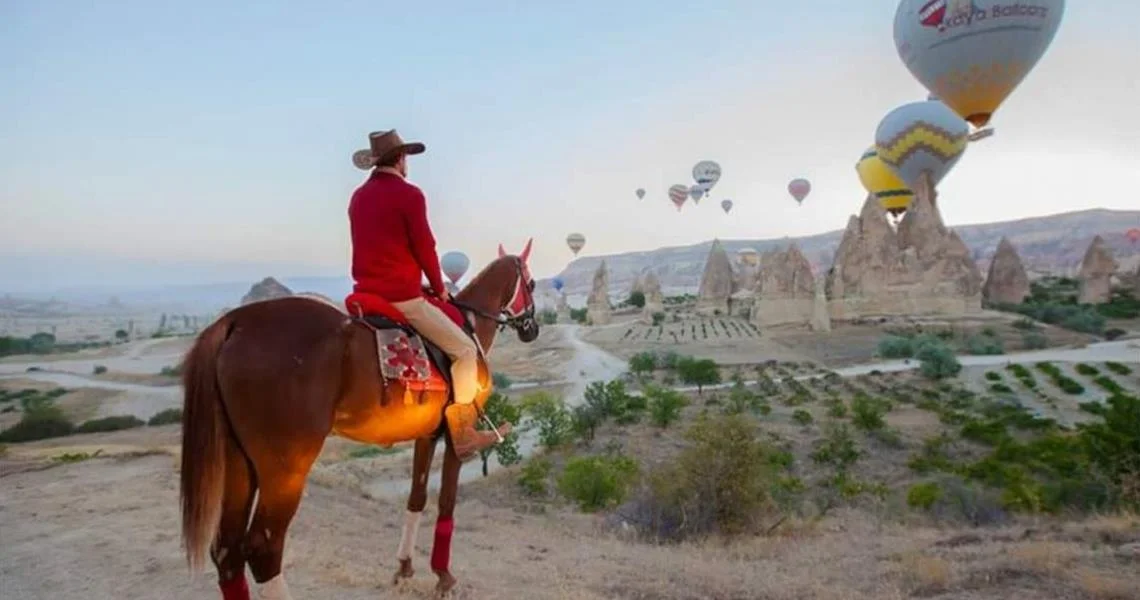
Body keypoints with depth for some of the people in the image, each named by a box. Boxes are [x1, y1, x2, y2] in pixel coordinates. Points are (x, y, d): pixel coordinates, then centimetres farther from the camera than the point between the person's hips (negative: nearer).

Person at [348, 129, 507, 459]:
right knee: (465, 349, 3)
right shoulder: (409, 194, -10)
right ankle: (462, 433, 4)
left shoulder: (359, 196, 14)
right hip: (402, 297, -8)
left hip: (366, 295, 8)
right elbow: (425, 248, -10)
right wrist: (439, 288, 4)